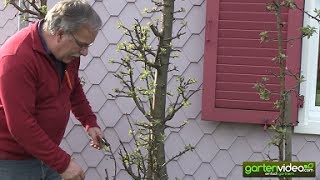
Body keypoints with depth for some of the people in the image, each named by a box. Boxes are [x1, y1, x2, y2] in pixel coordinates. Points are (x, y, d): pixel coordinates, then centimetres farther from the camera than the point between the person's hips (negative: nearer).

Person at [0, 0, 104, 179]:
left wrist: (90, 122, 10)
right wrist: (63, 163, -25)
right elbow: (21, 125, -28)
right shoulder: (17, 58, -26)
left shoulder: (68, 51, -1)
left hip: (46, 155, 7)